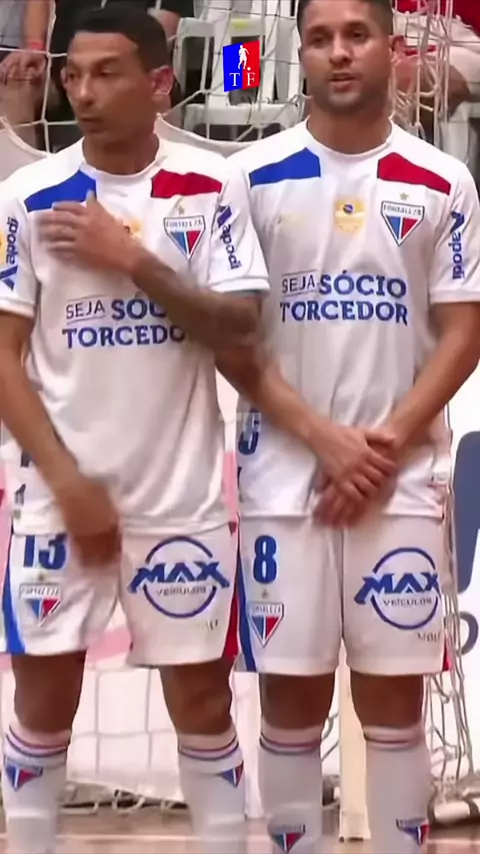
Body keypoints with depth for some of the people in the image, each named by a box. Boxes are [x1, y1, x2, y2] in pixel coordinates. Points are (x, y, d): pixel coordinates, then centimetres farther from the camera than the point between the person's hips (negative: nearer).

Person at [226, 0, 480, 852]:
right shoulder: (252, 175, 2)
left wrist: (390, 442, -12)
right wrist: (323, 444, -8)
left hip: (403, 478, 0)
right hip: (283, 476, 0)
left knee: (393, 698, 5)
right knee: (290, 696, 4)